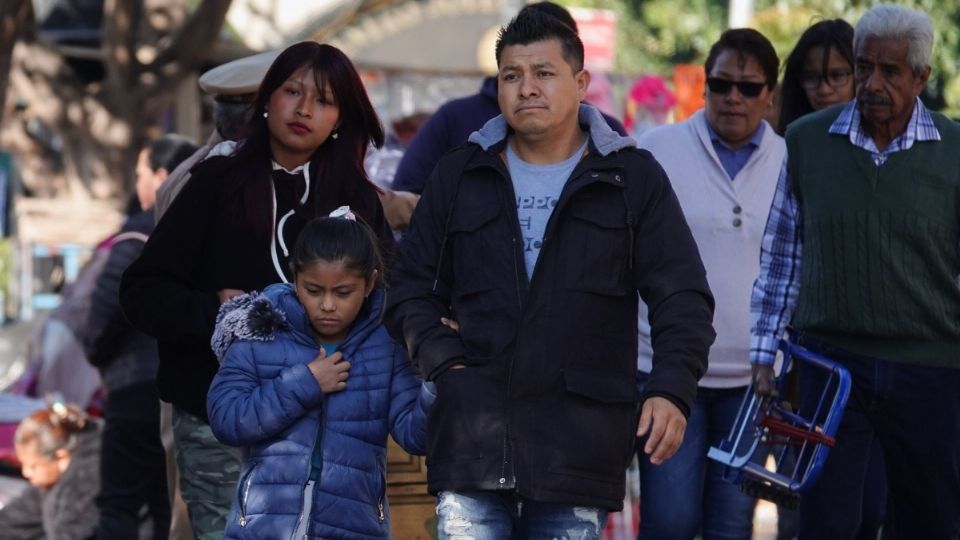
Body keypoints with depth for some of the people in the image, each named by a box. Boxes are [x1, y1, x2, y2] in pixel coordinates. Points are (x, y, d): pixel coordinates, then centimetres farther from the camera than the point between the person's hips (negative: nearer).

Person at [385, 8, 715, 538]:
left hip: (579, 449, -1)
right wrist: (446, 362, -2)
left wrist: (672, 389, -12)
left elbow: (683, 300, 3)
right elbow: (412, 289, 15)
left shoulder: (633, 178, 6)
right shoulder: (459, 175, 12)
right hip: (472, 439, 1)